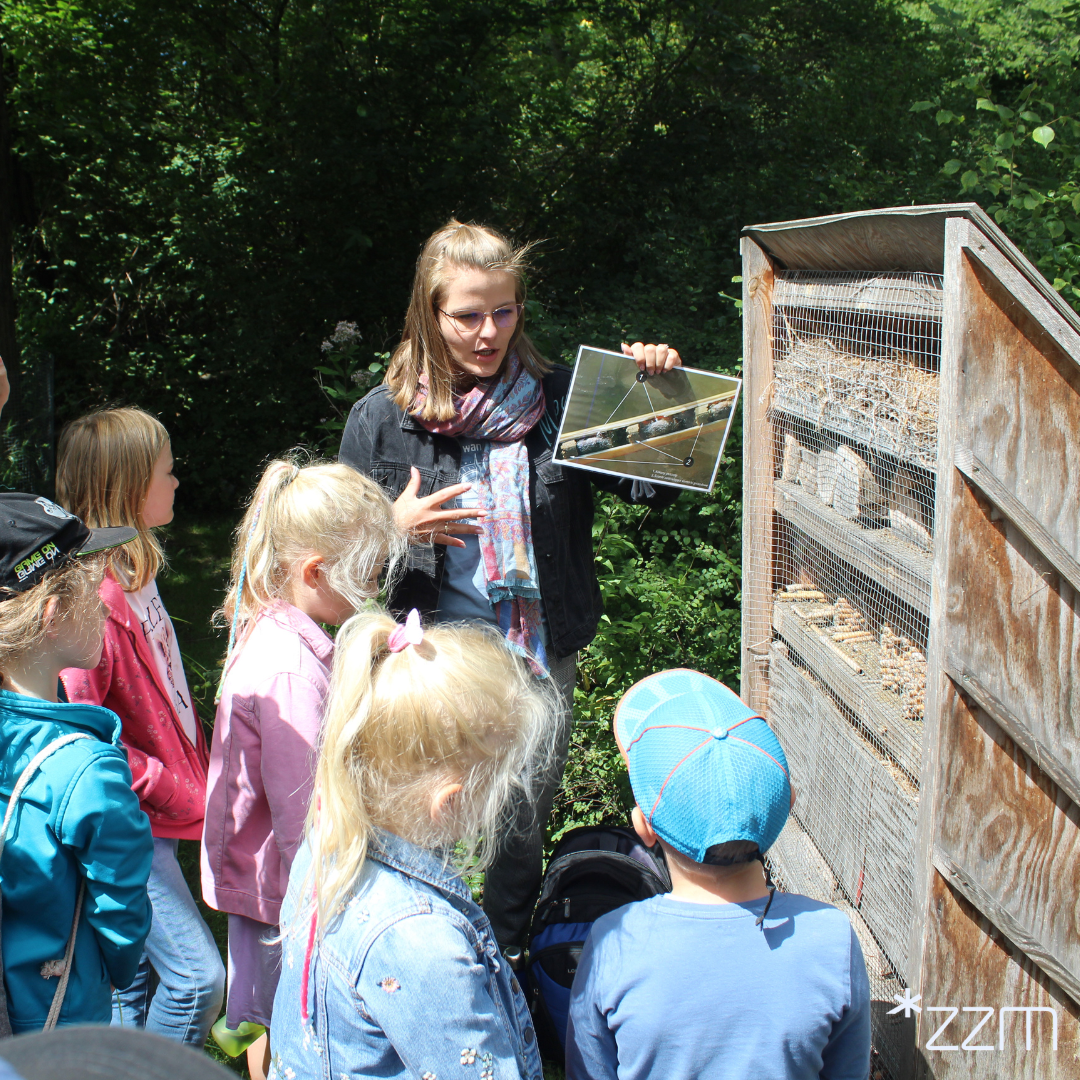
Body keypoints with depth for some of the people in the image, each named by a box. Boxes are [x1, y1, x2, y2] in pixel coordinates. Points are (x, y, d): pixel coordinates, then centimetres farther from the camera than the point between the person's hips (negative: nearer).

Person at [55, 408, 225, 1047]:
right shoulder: (95, 596, -23)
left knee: (139, 977, 19)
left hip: (160, 814, 9)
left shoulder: (136, 573, 9)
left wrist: (195, 770, 13)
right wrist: (172, 789, -20)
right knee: (197, 976, -6)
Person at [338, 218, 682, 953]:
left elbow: (653, 487, -4)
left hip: (542, 661, 1)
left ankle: (508, 970, 42)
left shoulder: (557, 401, -2)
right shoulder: (382, 420, -3)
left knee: (523, 842, 17)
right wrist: (398, 530, -17)